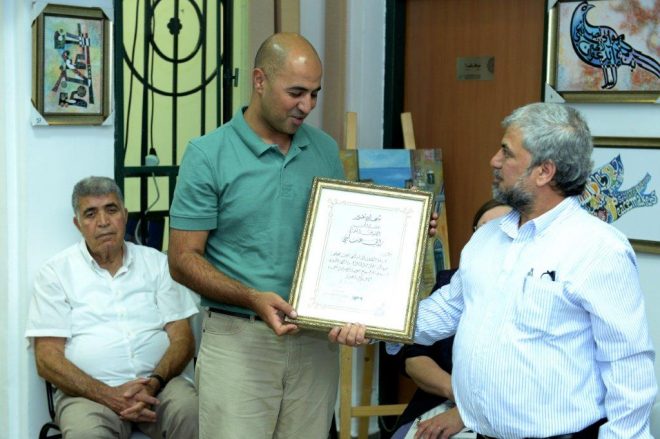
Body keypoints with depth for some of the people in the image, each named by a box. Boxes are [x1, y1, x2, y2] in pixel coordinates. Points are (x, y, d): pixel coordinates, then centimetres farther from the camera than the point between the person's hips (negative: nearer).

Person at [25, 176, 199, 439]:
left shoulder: (157, 263, 14)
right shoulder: (56, 272, 8)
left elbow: (182, 338, 8)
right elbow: (47, 358, 0)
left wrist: (154, 383, -13)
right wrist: (107, 395, -14)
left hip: (158, 383, 2)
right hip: (88, 391, -1)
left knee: (192, 411, -31)